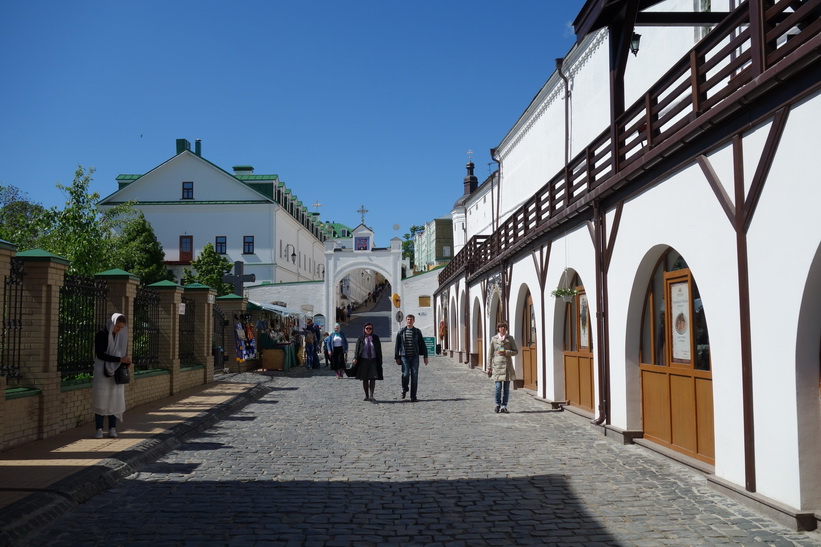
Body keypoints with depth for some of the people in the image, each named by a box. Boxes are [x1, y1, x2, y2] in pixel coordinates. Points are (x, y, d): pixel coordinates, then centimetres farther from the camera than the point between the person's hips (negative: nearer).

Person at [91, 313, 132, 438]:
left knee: (114, 400, 1)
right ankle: (99, 429, 3)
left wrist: (125, 362, -9)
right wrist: (120, 359, -23)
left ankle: (112, 428, 6)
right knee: (100, 400, -3)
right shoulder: (101, 335, -8)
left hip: (116, 372, 4)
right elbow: (100, 354, -16)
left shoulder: (121, 337, 7)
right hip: (102, 372, -4)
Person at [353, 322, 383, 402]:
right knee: (365, 379, 6)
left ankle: (371, 396, -9)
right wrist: (355, 358, -18)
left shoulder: (375, 338, 4)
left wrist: (380, 361, 1)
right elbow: (357, 349, -2)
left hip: (373, 361, 0)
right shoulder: (361, 339, 2)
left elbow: (379, 350, 5)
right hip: (363, 361, 0)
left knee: (373, 378, -8)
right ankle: (366, 396, 17)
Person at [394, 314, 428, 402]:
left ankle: (413, 396, 6)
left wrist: (425, 356, 5)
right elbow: (397, 345, 6)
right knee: (405, 374, -14)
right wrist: (397, 357, 2)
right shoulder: (401, 332, 5)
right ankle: (404, 389, 16)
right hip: (404, 356, -1)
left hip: (415, 356, 1)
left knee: (414, 376, -1)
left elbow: (422, 344, 10)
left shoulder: (417, 332, 7)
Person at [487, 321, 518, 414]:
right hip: (497, 365, -1)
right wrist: (489, 367, 6)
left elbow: (516, 351, 7)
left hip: (507, 365, 1)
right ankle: (498, 404, 15)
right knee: (498, 386, -6)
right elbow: (490, 353, 8)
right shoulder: (494, 339, 5)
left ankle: (504, 406, 12)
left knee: (506, 387, 2)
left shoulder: (510, 338, 6)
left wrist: (506, 352, -10)